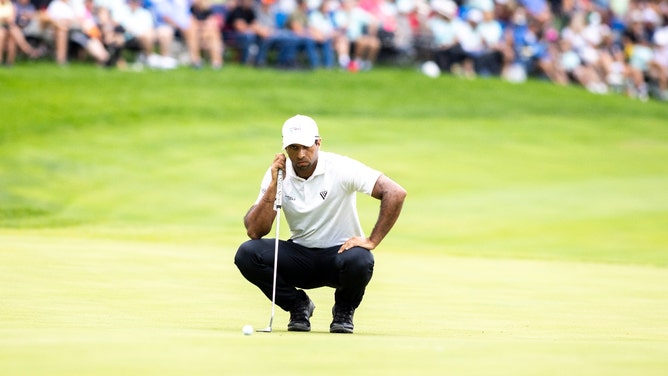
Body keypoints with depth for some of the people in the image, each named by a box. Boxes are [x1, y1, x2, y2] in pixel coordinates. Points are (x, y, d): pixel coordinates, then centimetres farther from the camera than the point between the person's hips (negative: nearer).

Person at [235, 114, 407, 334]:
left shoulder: (340, 169, -16)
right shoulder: (278, 174, -6)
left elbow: (396, 194, -22)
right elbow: (254, 232, -13)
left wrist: (372, 241, -24)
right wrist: (273, 185, -21)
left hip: (340, 251, -3)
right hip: (300, 255, 3)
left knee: (359, 261, -39)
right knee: (246, 254, -22)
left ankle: (344, 310, -2)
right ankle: (299, 306, 2)